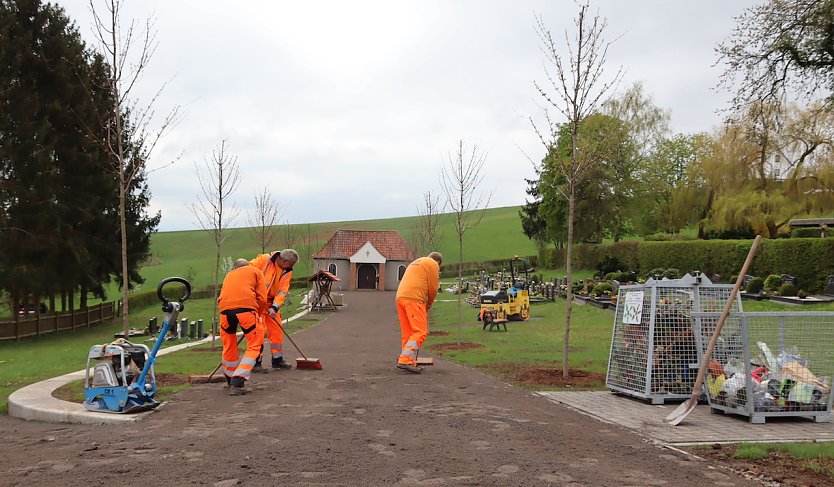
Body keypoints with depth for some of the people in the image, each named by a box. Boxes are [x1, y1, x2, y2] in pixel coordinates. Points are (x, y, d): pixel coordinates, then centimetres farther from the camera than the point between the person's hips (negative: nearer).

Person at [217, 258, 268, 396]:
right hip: (246, 307, -4)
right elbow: (262, 298, 14)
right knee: (254, 346, 4)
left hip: (225, 308, 4)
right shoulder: (255, 271, 26)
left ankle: (231, 380, 36)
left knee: (229, 347, 20)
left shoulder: (229, 275, 37)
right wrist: (257, 315, 28)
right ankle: (237, 382, -9)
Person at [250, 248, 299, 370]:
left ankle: (277, 360, 21)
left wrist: (274, 307, -22)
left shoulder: (287, 272, -2)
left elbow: (282, 292, -9)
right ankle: (256, 362, -2)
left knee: (277, 330, 8)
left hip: (271, 304, 6)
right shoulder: (263, 260, -17)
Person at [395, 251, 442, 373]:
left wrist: (424, 306, 24)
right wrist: (429, 304, 19)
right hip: (413, 299, -9)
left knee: (407, 333, 10)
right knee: (420, 332, -11)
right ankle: (405, 360, -22)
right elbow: (433, 288, 2)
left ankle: (410, 363, 8)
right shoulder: (433, 264, 7)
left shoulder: (415, 263, 32)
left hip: (400, 298, 9)